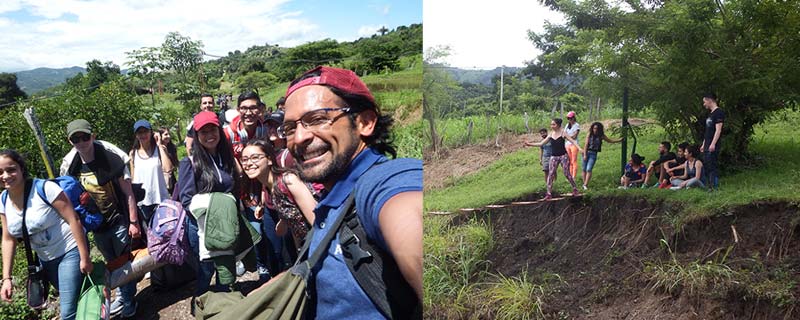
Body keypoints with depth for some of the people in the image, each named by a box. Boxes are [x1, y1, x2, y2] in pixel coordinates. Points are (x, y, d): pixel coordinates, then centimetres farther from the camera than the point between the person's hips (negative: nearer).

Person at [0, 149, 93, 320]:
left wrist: (85, 257, -19)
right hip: (45, 260, 6)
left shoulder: (44, 188, -21)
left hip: (70, 251, -6)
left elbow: (74, 220, -20)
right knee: (71, 302, 19)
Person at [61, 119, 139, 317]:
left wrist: (133, 222, -12)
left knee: (123, 261, 3)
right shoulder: (69, 166, -4)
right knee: (111, 263, 19)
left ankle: (129, 300, 21)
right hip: (97, 225, 4)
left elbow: (128, 193, -12)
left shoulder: (112, 159, -16)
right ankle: (121, 295, 37)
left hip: (119, 221, -4)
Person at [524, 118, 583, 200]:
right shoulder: (551, 134, 6)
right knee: (550, 174, -3)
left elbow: (572, 141, -10)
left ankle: (575, 189, 17)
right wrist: (530, 144, 5)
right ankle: (549, 194, -2)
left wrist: (579, 148, -25)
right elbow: (541, 143, 10)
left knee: (567, 174, -2)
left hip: (563, 156, -4)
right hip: (554, 157, 4)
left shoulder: (563, 132, -5)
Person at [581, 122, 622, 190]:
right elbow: (586, 144, -4)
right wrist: (585, 155, -9)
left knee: (589, 169, -13)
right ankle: (584, 183, 18)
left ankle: (585, 185, -14)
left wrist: (619, 140, 11)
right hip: (586, 152, 0)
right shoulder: (589, 135, -1)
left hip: (593, 154, 0)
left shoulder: (601, 136, 3)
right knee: (584, 169, 4)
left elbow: (610, 141, 18)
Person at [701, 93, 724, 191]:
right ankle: (710, 186, 13)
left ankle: (715, 187, -7)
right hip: (707, 146, 9)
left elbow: (718, 130, -17)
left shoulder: (719, 112, -10)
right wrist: (703, 144, 21)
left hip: (713, 146, -9)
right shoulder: (710, 113, 19)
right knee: (707, 167, 9)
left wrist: (713, 144, -22)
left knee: (713, 166, -9)